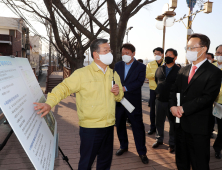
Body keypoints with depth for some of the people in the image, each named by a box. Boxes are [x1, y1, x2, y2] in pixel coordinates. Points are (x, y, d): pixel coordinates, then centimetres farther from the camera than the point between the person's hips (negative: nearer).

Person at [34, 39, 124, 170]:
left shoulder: (114, 74, 8)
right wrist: (49, 103, -30)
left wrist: (118, 93, -5)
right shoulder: (82, 74, -11)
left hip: (109, 125, 6)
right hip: (90, 128, -5)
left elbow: (120, 97, 18)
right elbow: (64, 87, -15)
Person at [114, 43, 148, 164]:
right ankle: (123, 146, 36)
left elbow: (139, 82, -15)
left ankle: (142, 152, 16)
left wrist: (125, 88, -26)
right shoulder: (117, 66, 11)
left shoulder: (141, 67, -2)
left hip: (133, 102, -4)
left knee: (138, 127, 1)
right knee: (119, 125, 15)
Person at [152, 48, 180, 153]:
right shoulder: (159, 69, 8)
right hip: (160, 100, 5)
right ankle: (159, 139, 34)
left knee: (173, 123, 8)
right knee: (159, 121, 15)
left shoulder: (179, 70, -7)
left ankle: (172, 143, 25)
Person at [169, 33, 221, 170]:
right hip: (181, 123, 6)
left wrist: (183, 108, -18)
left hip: (199, 127, -6)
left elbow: (208, 97, -19)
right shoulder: (183, 71, 11)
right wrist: (173, 106, -10)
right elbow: (173, 90, 9)